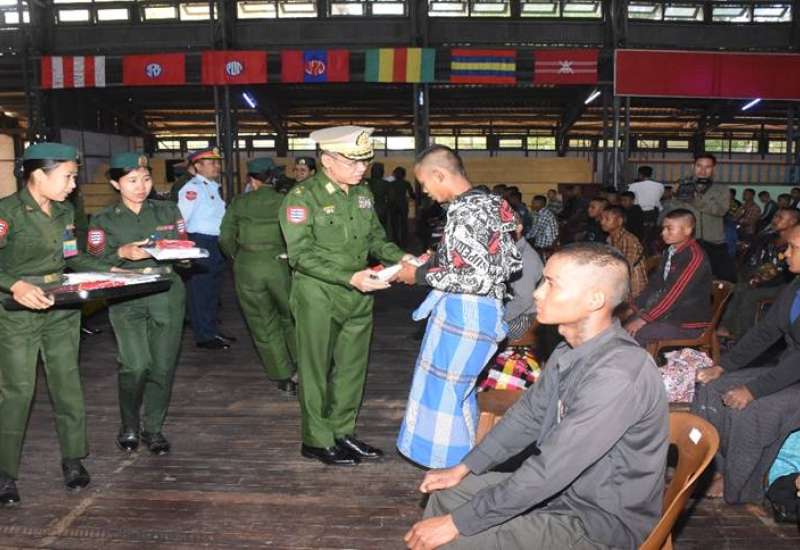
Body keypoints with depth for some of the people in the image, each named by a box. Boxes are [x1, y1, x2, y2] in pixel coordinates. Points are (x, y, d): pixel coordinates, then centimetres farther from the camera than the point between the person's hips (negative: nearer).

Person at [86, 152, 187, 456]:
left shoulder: (168, 211, 11)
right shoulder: (103, 220, 6)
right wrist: (123, 253, -16)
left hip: (167, 295, 2)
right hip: (126, 298, -2)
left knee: (163, 365, 1)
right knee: (135, 365, -12)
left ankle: (153, 428, 19)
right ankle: (129, 425, 13)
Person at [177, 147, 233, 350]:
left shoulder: (214, 187, 14)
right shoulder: (192, 188, -14)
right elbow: (180, 219, -19)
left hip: (217, 243, 9)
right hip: (200, 242, -9)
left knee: (212, 289, 17)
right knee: (201, 290, -2)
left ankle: (212, 331, 29)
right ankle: (204, 336, 6)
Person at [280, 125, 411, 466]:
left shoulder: (363, 194, 7)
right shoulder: (302, 197, -13)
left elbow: (375, 237, 16)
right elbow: (301, 255, -19)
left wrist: (400, 257, -5)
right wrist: (350, 277, -27)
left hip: (358, 296, 6)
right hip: (318, 297, -6)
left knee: (353, 368, 14)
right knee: (316, 371, 6)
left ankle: (343, 432, 29)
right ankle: (317, 441, 20)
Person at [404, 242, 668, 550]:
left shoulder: (616, 376, -30)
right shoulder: (571, 352, -1)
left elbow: (548, 472, -30)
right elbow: (527, 415, 11)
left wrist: (456, 523, -24)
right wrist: (462, 469, 8)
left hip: (601, 525, -8)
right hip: (562, 489, 8)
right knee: (448, 493, 11)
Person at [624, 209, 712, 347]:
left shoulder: (694, 256, -20)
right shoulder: (670, 251, 8)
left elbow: (675, 294, -25)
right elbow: (655, 283, 11)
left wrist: (643, 319, -24)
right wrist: (635, 307, 1)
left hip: (689, 324, -8)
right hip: (668, 314, 8)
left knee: (634, 335, -24)